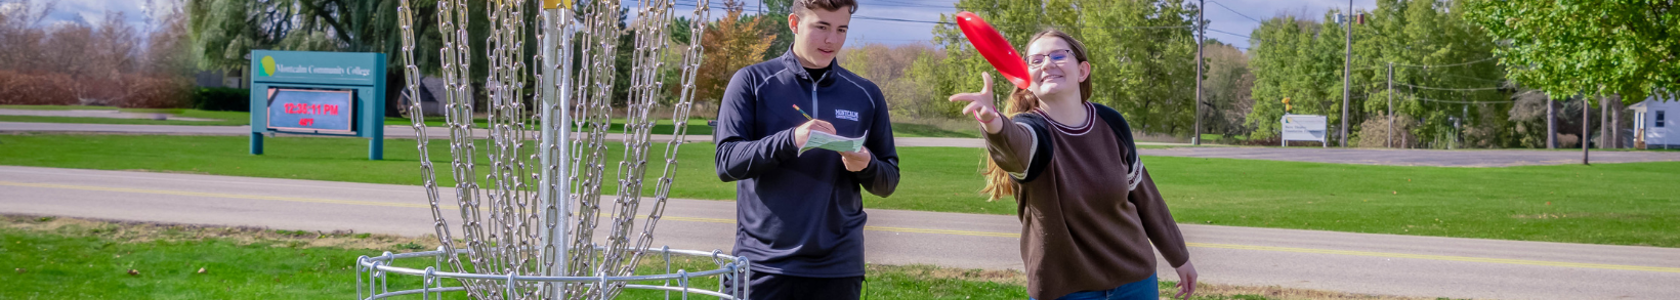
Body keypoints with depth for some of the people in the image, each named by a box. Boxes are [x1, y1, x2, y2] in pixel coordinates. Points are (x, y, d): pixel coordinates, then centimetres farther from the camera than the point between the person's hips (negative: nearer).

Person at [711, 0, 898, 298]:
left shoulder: (866, 95, 9)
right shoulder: (752, 81, 2)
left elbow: (888, 182, 12)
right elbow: (726, 162, -8)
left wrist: (867, 165, -11)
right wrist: (790, 139, -23)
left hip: (837, 268, 2)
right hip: (762, 264, -2)